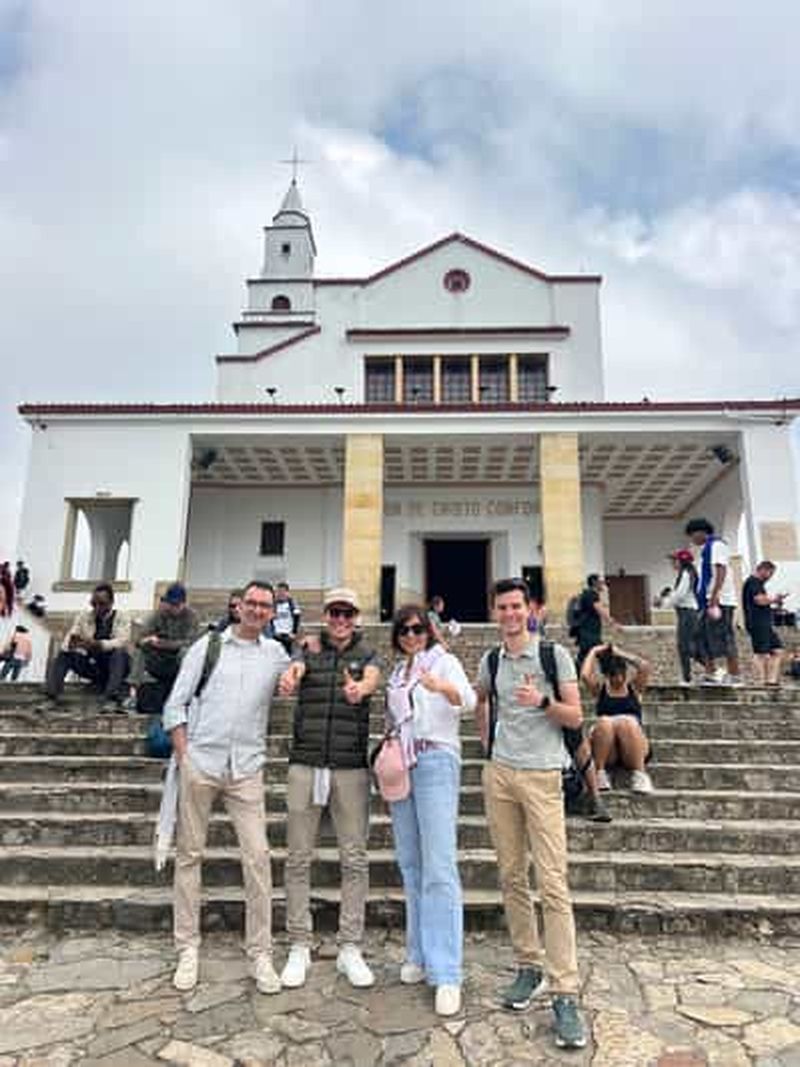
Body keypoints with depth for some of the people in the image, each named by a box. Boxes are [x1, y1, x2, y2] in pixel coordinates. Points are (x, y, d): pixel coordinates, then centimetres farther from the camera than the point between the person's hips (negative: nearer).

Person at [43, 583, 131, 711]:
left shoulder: (121, 618, -6)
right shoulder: (84, 616, 4)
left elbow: (122, 642, -23)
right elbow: (67, 644, -4)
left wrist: (97, 644, -39)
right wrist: (72, 642, -29)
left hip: (113, 666, -4)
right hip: (91, 665, 4)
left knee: (119, 652, -34)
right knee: (64, 654, -15)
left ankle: (113, 700, -43)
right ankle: (52, 698, -22)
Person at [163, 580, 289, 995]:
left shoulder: (276, 653, 10)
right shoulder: (208, 645, 6)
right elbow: (176, 704, 5)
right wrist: (183, 755, -4)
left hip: (246, 768, 1)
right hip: (200, 762, 0)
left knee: (257, 856, -3)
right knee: (189, 854, 7)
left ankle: (260, 952, 10)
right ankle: (188, 948, 21)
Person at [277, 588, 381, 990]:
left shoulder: (365, 654, 7)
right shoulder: (309, 650, 7)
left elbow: (372, 677, -16)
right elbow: (295, 669, -16)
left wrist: (360, 689, -41)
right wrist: (288, 679, -41)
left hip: (351, 767, 0)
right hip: (305, 764, 0)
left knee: (355, 859, 4)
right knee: (298, 858, 6)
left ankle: (350, 948, 17)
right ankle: (299, 947, 19)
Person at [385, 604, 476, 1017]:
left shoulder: (444, 661, -2)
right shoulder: (397, 672, 16)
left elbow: (468, 699, -22)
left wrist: (442, 687, -42)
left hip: (436, 762, -6)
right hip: (400, 766, 6)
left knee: (439, 867, -11)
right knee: (411, 865, 10)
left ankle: (447, 974, -8)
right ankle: (420, 954, 22)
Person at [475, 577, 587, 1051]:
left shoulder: (555, 655, -3)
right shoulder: (490, 662, 8)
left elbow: (576, 717, -3)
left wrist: (543, 702, -21)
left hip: (542, 774, -4)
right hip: (499, 773, 4)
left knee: (553, 884, -7)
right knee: (512, 878, 12)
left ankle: (566, 994, 0)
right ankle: (529, 966, 27)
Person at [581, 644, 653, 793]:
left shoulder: (634, 687, 15)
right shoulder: (600, 689, 14)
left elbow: (645, 667, -3)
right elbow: (585, 675, -6)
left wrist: (620, 653, 7)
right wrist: (594, 652, 8)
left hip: (633, 750, 0)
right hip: (606, 752, 0)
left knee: (627, 722, -31)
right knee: (604, 722, -31)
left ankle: (639, 774, -33)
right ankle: (600, 772, -26)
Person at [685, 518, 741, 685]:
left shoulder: (716, 545, -8)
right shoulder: (705, 549, 21)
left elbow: (721, 573, -18)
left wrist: (713, 601, -23)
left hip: (719, 601, -10)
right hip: (707, 601, 10)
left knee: (724, 639, -7)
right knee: (702, 637, 9)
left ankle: (734, 677, -1)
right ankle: (711, 674, 14)